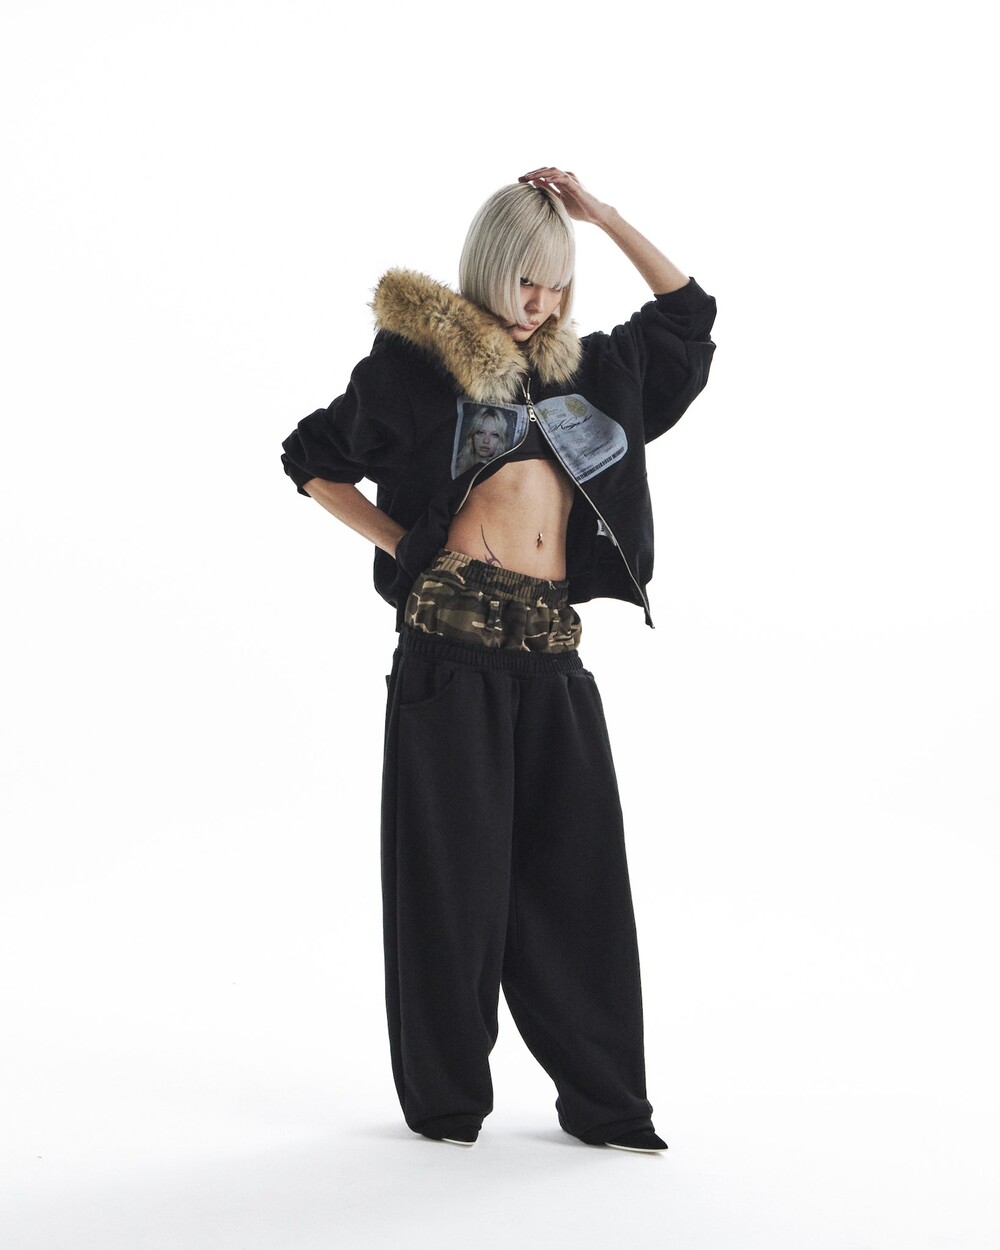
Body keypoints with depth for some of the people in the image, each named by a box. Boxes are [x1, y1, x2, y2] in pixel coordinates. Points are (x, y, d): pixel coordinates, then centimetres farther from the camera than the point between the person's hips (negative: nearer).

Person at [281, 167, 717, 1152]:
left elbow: (687, 311, 27)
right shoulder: (421, 361, 4)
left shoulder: (584, 369, 18)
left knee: (575, 868, 5)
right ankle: (445, 1097, 15)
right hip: (453, 638, -5)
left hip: (551, 647, 5)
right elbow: (311, 460, 11)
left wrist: (603, 215, 18)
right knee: (456, 866, 1)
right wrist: (401, 543, 1)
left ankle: (604, 1099, 13)